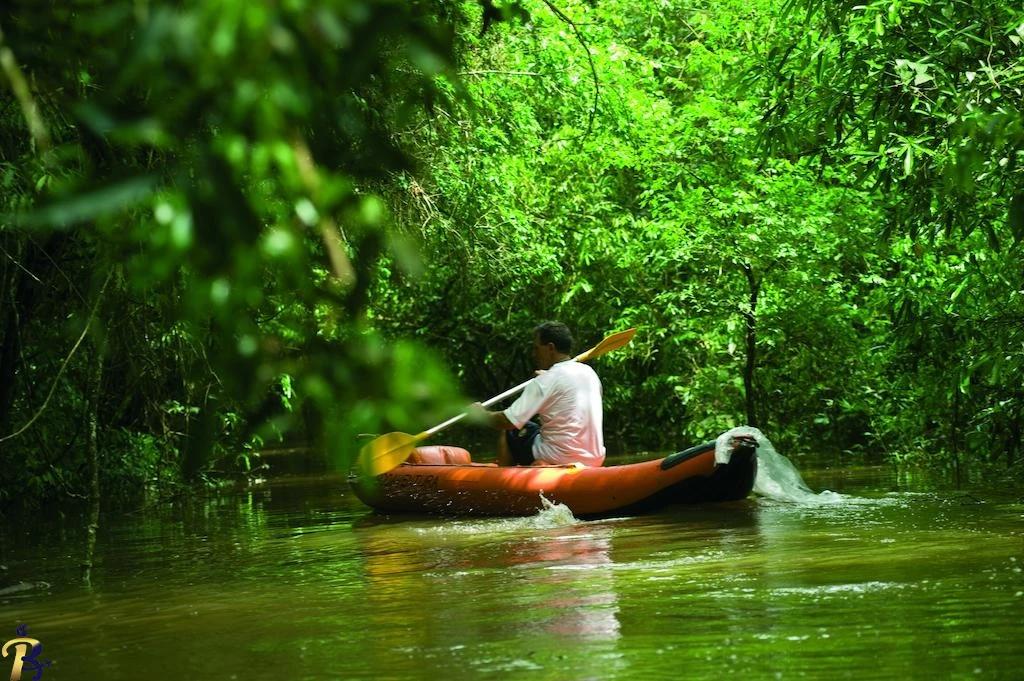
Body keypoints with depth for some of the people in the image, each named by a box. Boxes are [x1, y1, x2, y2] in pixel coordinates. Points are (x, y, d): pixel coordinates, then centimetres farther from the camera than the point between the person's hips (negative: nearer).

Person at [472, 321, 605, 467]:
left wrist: (482, 415, 5)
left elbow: (508, 422, -13)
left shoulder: (546, 381, -13)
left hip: (561, 459, -7)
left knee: (508, 435, 14)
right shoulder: (589, 372, 8)